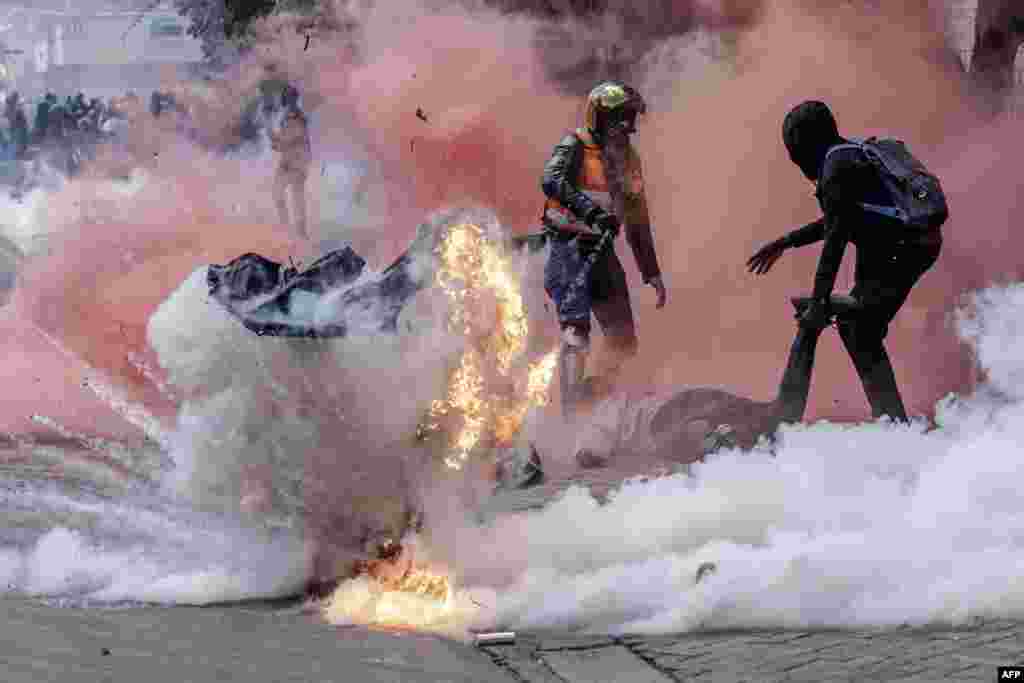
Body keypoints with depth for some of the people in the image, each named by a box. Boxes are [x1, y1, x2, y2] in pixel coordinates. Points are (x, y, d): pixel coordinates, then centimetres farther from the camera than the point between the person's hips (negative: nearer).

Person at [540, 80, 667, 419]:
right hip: (568, 247, -7)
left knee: (624, 342, 2)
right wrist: (589, 209, -40)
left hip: (602, 251, 7)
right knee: (576, 330, -19)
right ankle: (571, 413, -24)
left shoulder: (627, 159, 16)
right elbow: (551, 179, -27)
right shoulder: (576, 146, -5)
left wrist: (651, 272, 19)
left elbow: (637, 221, 22)